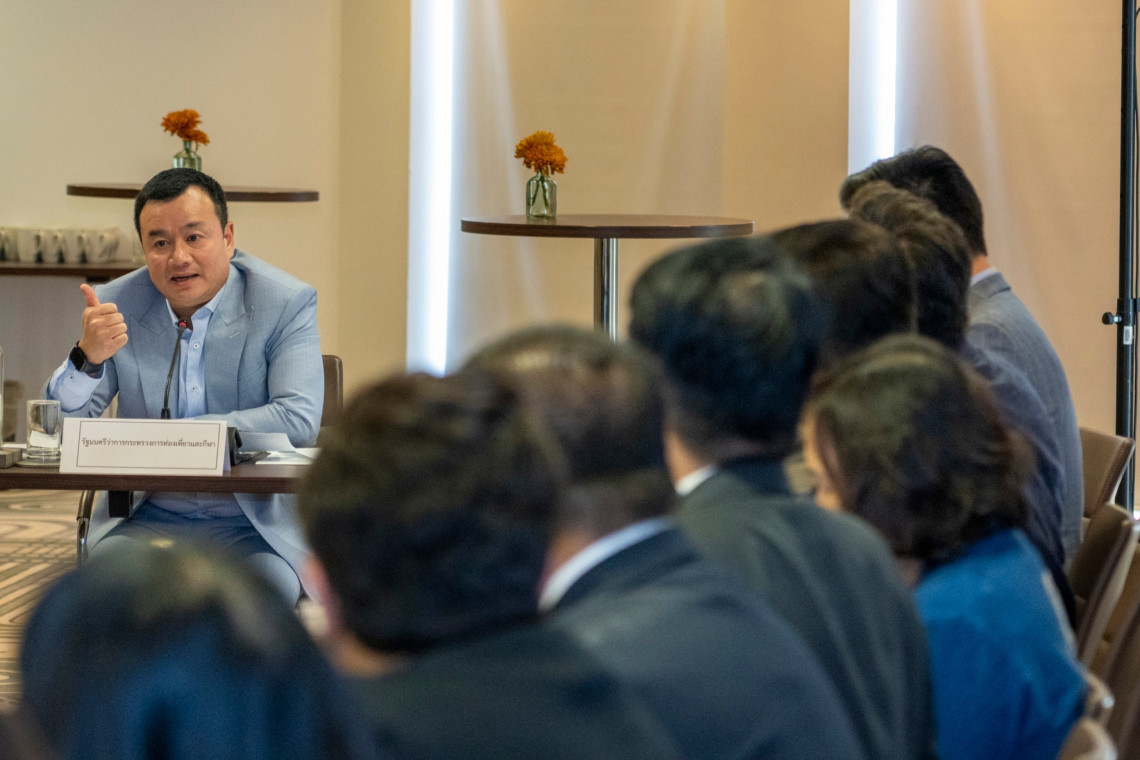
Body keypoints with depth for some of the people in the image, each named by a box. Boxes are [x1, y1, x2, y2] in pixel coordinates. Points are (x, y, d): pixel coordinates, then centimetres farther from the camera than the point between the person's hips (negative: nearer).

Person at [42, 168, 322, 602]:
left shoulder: (286, 303, -3)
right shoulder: (116, 305, 4)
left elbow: (299, 420, -15)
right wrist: (87, 357, -20)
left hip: (255, 523, -2)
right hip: (147, 515, 2)